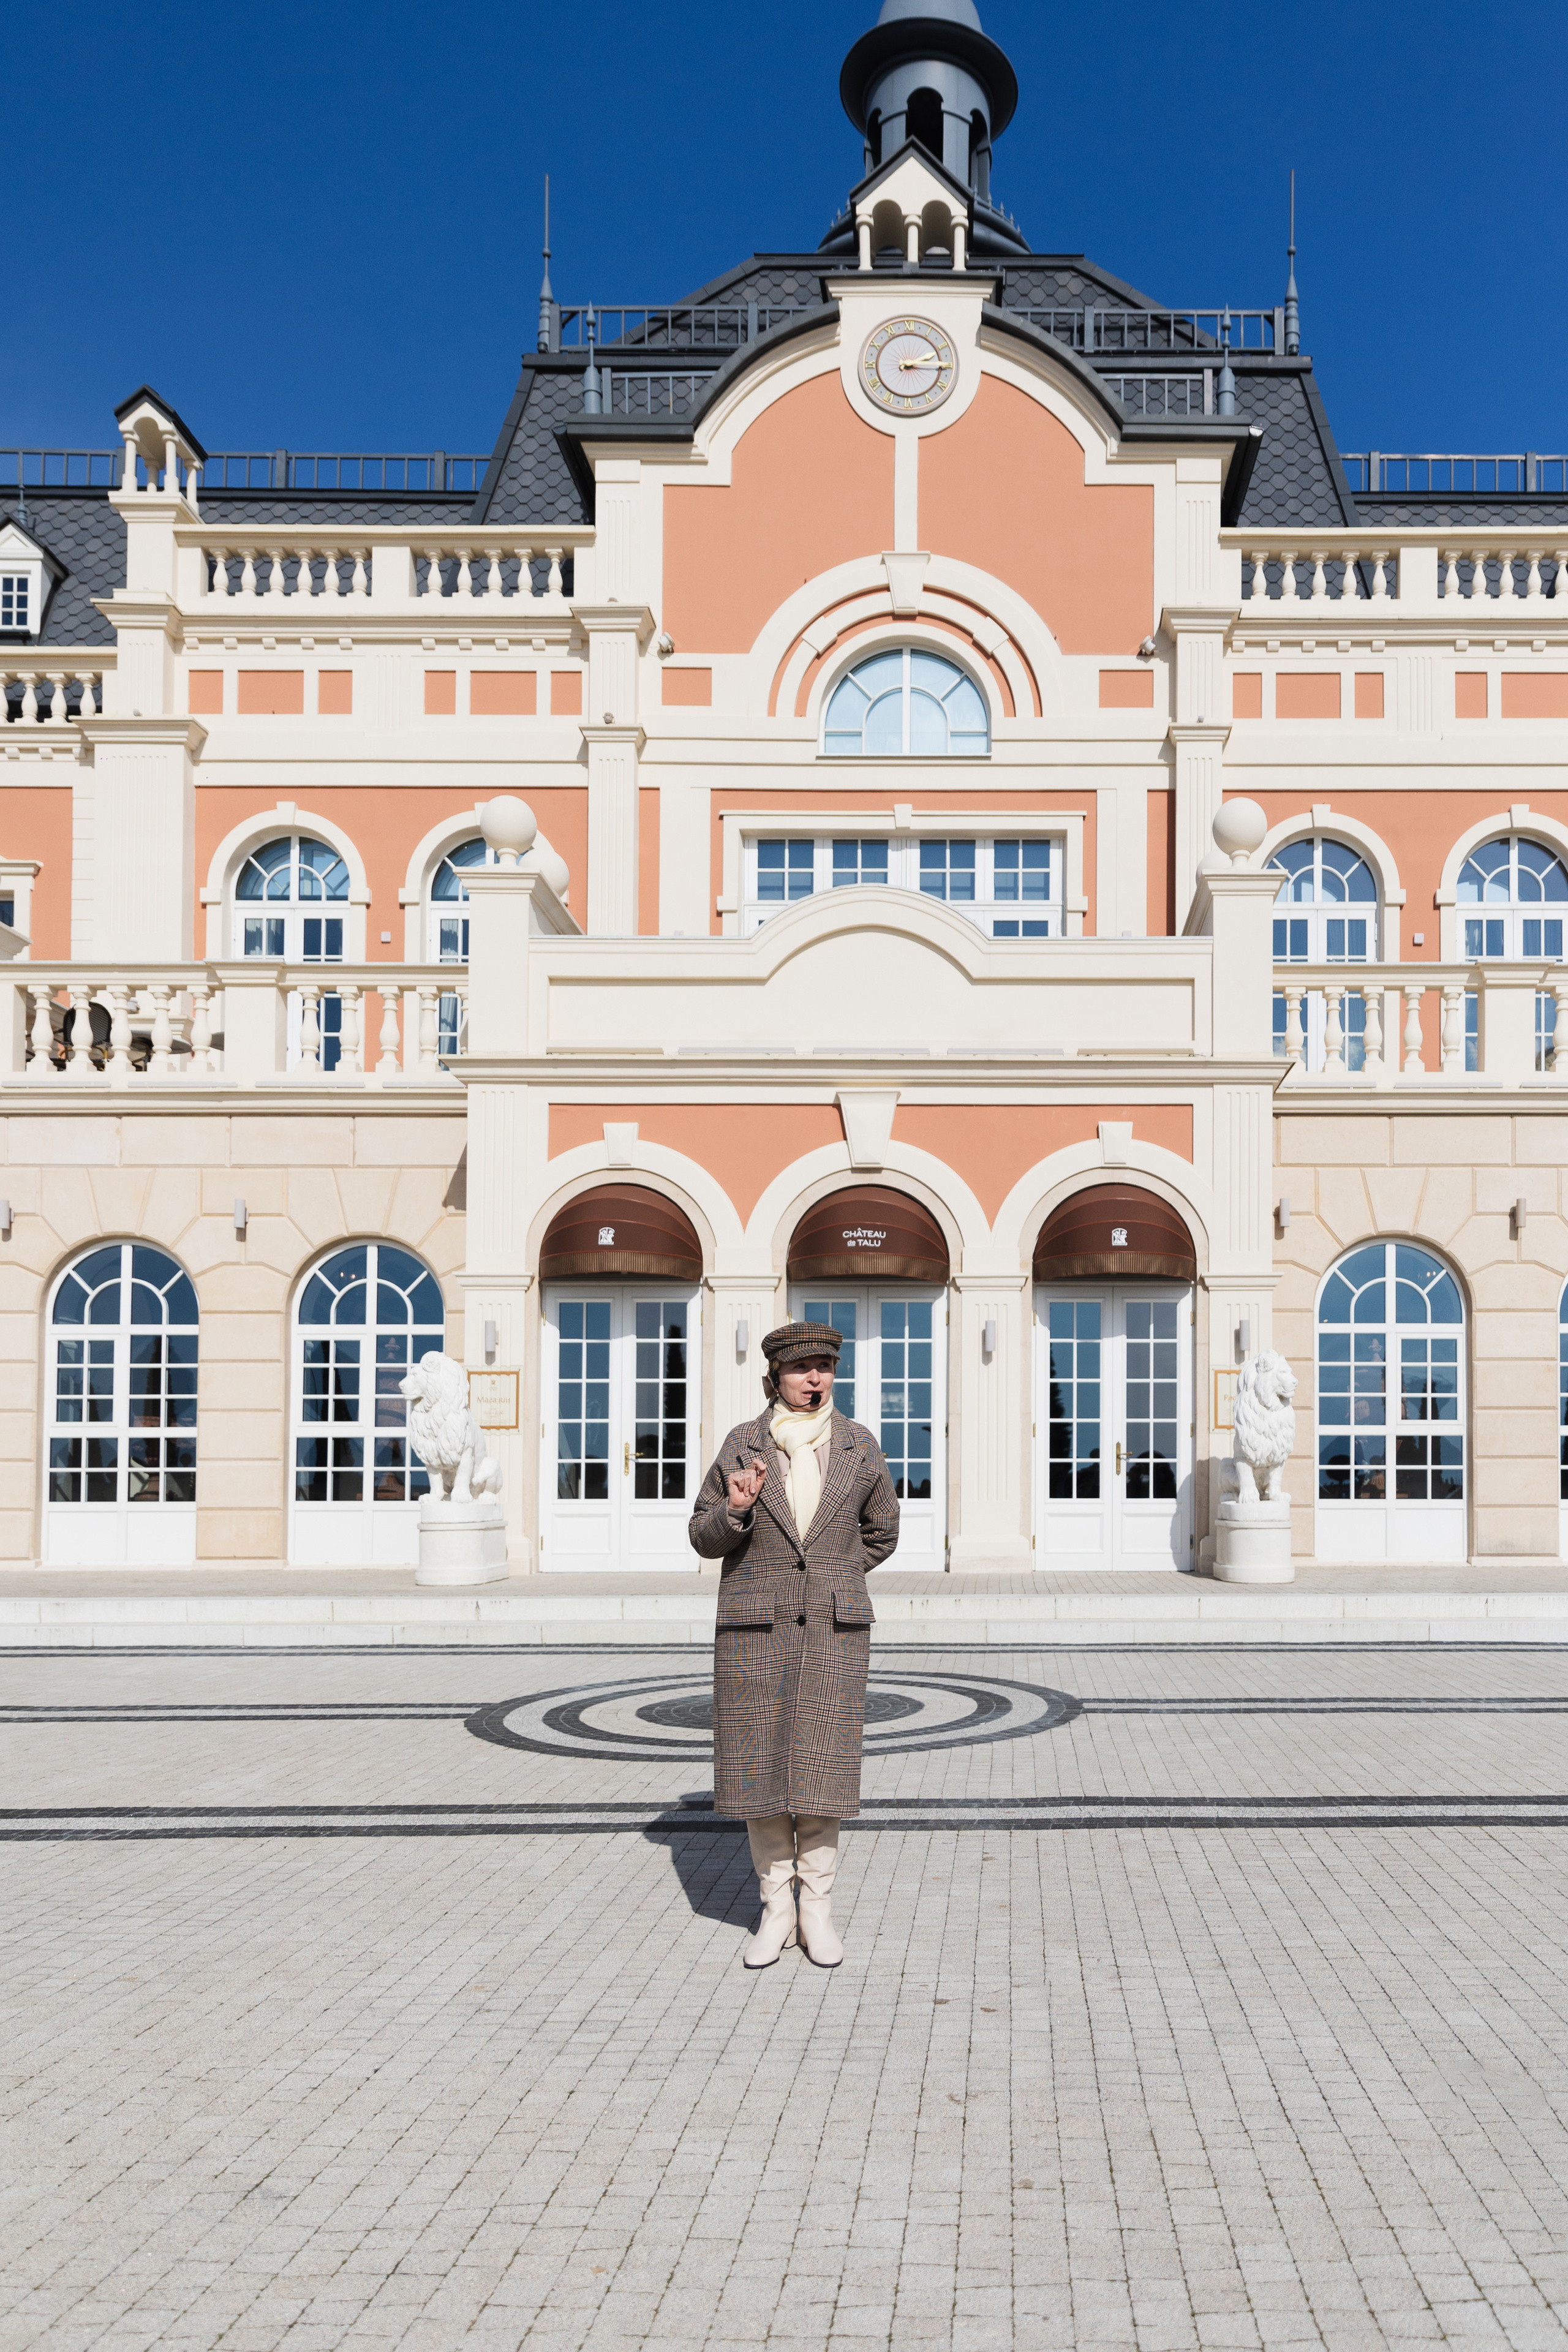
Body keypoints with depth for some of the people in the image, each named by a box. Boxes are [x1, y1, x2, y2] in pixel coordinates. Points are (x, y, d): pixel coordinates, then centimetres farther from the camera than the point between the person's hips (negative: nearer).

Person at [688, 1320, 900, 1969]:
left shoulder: (859, 1446, 2)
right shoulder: (742, 1444, 0)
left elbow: (881, 1533, 16)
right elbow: (704, 1537, 4)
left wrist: (832, 1579, 8)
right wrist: (735, 1510, -16)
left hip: (833, 1628, 0)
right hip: (755, 1627, 0)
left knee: (819, 1768, 0)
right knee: (762, 1767, 3)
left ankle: (818, 1912, 14)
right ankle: (776, 1910, 16)